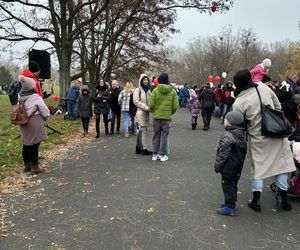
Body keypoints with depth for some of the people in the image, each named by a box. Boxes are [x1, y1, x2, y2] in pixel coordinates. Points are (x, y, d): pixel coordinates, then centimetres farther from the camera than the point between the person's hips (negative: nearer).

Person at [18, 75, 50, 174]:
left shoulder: (21, 97, 3)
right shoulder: (35, 97, -15)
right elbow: (44, 111, -14)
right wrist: (45, 117, 5)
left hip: (24, 124, 7)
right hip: (34, 124, -7)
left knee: (26, 144, 16)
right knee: (34, 146, -1)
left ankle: (27, 165, 29)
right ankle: (35, 167, 7)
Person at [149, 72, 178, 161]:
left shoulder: (155, 90, -6)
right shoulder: (172, 91, -1)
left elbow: (151, 104, -8)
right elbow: (175, 106, -2)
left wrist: (154, 112, 11)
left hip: (157, 116, 0)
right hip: (167, 117, 0)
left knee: (156, 135, 10)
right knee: (164, 135, 6)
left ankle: (155, 154, 15)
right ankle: (163, 155, 8)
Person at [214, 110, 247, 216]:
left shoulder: (227, 136, -23)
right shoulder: (241, 135, 5)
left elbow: (223, 154, -21)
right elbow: (243, 151, 13)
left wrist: (217, 166, -10)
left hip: (228, 167, -9)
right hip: (238, 167, 9)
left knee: (227, 185, 1)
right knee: (233, 184, 19)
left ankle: (229, 208, 9)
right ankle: (231, 203, 31)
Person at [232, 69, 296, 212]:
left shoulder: (238, 103, -17)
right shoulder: (263, 87, -7)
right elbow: (278, 106, 3)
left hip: (258, 139, -2)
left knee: (259, 167, 13)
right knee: (281, 163, 15)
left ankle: (256, 201, 17)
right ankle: (283, 199, 23)